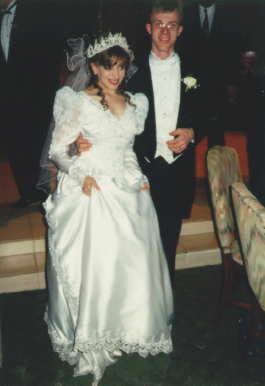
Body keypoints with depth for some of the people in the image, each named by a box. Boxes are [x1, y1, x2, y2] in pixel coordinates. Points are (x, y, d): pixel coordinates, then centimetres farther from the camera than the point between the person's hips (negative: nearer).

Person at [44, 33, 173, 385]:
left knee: (134, 261, 5)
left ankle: (132, 327, 28)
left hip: (127, 192, 5)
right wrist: (82, 176, -17)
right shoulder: (79, 102, -4)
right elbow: (57, 151, -4)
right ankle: (90, 340, 19)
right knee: (94, 264, -2)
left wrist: (141, 178, 7)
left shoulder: (136, 103, 11)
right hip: (92, 192, -4)